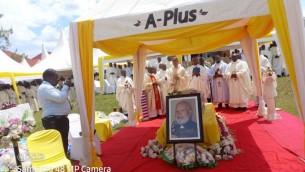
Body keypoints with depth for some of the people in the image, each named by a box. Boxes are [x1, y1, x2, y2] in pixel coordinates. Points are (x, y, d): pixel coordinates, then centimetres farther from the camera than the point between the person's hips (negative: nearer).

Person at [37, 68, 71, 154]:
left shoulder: (48, 87, 21)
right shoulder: (45, 88, -13)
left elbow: (59, 98, 28)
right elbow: (60, 98, -24)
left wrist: (65, 88, 14)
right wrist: (65, 86, -10)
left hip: (59, 119, 11)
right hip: (53, 120, -11)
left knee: (63, 142, 19)